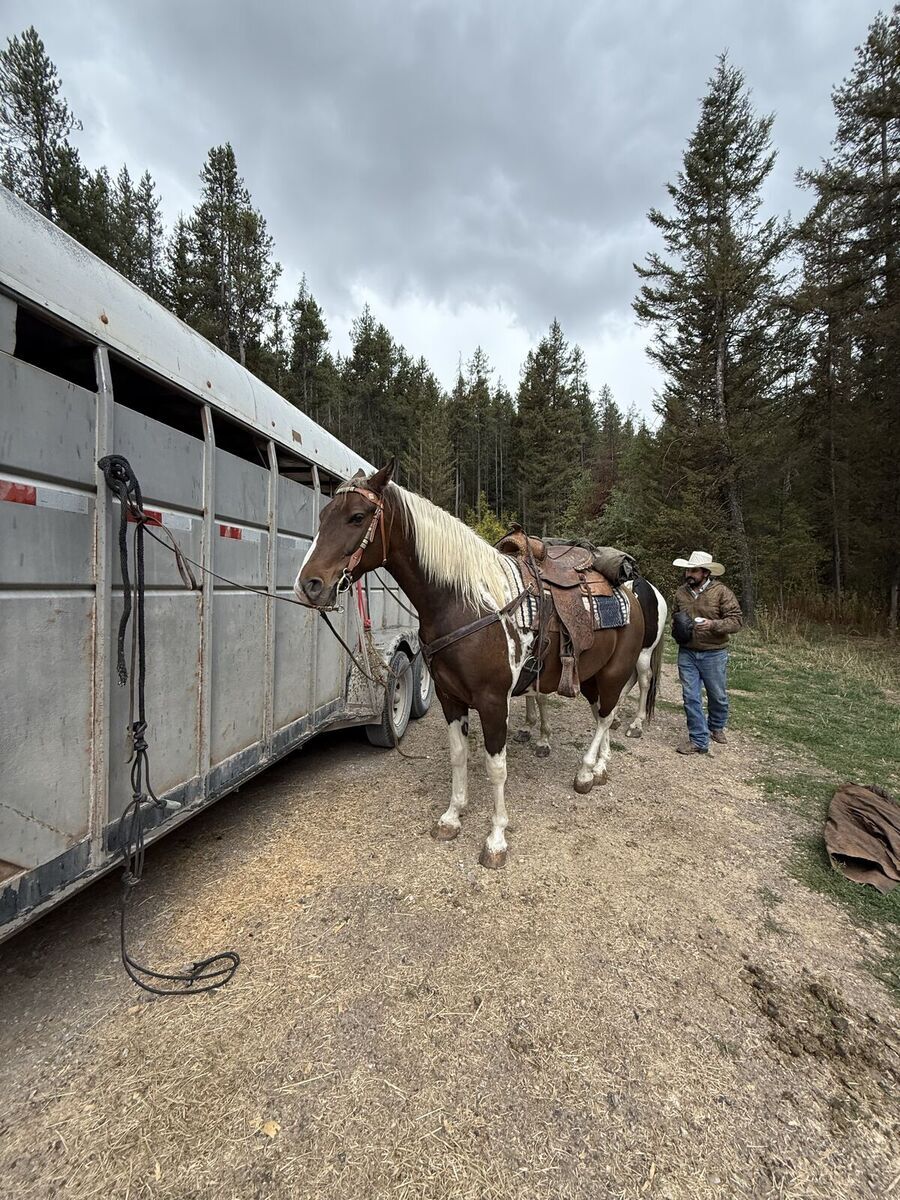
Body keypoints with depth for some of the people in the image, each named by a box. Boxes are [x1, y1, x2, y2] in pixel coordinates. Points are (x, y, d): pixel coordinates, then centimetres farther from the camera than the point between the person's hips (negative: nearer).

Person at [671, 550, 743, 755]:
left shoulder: (721, 591, -11)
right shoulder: (681, 592, 2)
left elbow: (737, 619, -12)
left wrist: (713, 625, -28)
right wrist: (677, 627, -2)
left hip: (714, 654, -3)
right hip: (686, 653, 3)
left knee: (718, 696, 16)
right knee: (690, 697, 2)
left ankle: (716, 726, 43)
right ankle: (699, 740, 12)